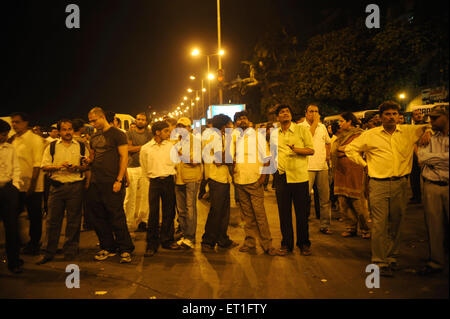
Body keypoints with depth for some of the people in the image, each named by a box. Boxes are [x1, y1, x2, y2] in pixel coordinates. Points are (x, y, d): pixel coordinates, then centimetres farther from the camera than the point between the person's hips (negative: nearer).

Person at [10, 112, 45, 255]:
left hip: (32, 187, -6)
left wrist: (32, 184, -18)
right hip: (17, 185, 6)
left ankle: (34, 244, 17)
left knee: (35, 216, 4)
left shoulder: (35, 139, -8)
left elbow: (38, 164, -13)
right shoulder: (13, 139, 11)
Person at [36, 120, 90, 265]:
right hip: (56, 186, 1)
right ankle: (49, 253, 13)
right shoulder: (52, 146, 10)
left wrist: (77, 168, -11)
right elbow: (44, 166, 5)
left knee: (73, 220, 3)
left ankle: (70, 251, 15)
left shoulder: (81, 147, 9)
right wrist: (58, 166, -12)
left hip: (76, 186, -1)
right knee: (53, 220, 3)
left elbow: (88, 166, 8)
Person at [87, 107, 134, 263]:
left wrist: (119, 180, -15)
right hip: (95, 183, 7)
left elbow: (124, 157, -9)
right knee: (98, 217, 9)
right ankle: (107, 247, 22)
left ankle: (125, 249, 8)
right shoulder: (94, 137, 17)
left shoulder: (117, 134, -4)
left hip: (112, 183, -7)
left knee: (116, 216, -3)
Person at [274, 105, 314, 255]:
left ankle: (304, 244, 20)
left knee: (302, 213, 4)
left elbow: (311, 150, -4)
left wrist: (296, 149, -20)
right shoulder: (274, 134, 12)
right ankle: (286, 244, 21)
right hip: (282, 177, 3)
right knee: (284, 213, 7)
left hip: (299, 177, -3)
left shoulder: (302, 129, 1)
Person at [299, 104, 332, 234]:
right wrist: (315, 122, -11)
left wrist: (327, 155, 13)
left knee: (325, 198, 8)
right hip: (307, 166, -5)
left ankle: (325, 225, 19)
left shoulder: (322, 126, 16)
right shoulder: (301, 126, -1)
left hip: (322, 166, 5)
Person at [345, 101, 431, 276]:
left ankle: (392, 257, 26)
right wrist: (364, 163, 3)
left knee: (396, 224, 11)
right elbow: (350, 149, 11)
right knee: (379, 225, -5)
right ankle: (380, 262, 2)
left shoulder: (410, 132, 8)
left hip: (400, 184, 3)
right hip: (378, 184, -2)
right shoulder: (370, 135, 4)